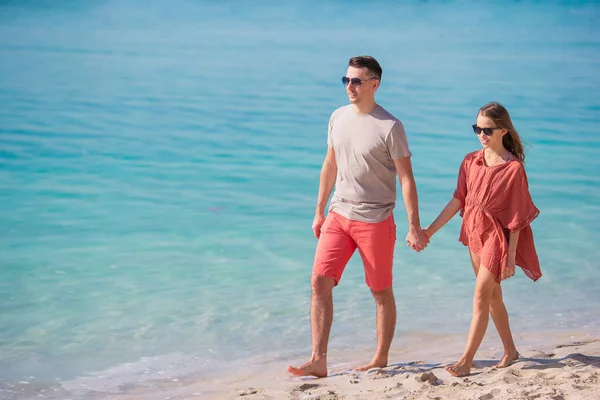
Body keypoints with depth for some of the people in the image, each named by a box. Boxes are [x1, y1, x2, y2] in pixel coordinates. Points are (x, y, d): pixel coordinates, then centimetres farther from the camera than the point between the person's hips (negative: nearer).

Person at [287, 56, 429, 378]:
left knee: (381, 292, 7)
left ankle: (381, 360, 21)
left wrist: (414, 227, -13)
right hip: (338, 216, 5)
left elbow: (406, 178, -10)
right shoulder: (338, 117, 6)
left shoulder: (389, 127, -11)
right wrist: (319, 211, 18)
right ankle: (318, 361, -4)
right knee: (319, 282, -6)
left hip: (375, 221, -5)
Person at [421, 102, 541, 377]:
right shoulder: (471, 161, 2)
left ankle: (466, 361, -7)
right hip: (475, 233, 7)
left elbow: (516, 218, -13)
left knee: (481, 296, -9)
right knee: (493, 295, 16)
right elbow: (458, 201, 6)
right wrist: (430, 230, 1)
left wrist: (511, 257, -13)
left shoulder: (514, 168, -15)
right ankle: (510, 350, 30)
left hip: (497, 236, -6)